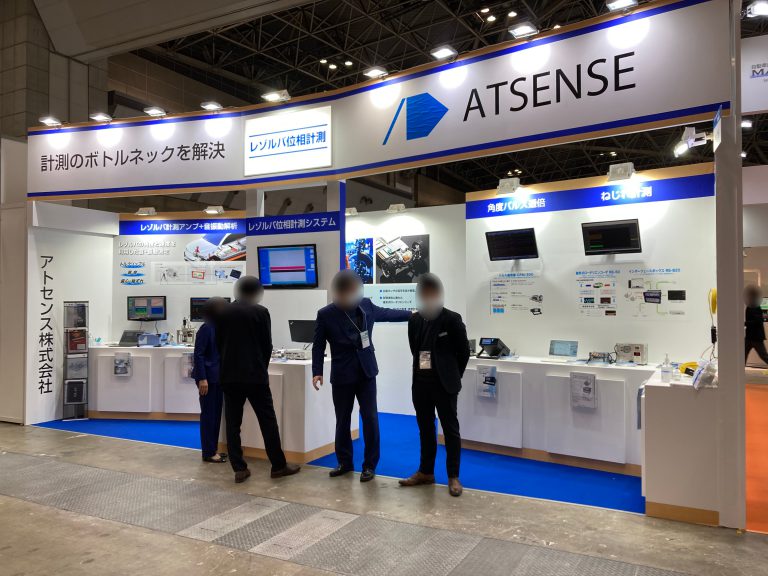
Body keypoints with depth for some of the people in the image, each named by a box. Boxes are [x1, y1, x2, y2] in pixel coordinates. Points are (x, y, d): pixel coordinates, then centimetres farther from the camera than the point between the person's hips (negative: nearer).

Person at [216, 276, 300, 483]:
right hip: (254, 374, -3)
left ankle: (239, 469, 8)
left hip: (229, 375, 4)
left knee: (232, 423, 7)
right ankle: (279, 466, 11)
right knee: (267, 420, 4)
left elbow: (219, 343, 8)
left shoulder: (224, 312, 5)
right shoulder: (261, 312, -6)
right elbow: (267, 345, -3)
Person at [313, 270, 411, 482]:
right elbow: (318, 346, -2)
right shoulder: (325, 314, -7)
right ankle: (344, 462, 26)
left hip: (366, 372, 2)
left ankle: (369, 465, 12)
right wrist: (317, 371, -10)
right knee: (342, 420, 9)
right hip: (342, 375, -1)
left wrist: (412, 314, 23)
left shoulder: (366, 305, 0)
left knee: (370, 418, 0)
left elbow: (387, 314, 19)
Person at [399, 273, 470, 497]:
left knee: (450, 430, 4)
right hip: (420, 383, 5)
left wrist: (452, 377, 5)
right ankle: (426, 472, 26)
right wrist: (421, 373, 11)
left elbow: (464, 352, -2)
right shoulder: (414, 320, 6)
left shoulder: (452, 319, -9)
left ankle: (453, 477, 13)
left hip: (444, 384, -5)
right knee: (425, 429, 14)